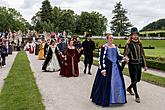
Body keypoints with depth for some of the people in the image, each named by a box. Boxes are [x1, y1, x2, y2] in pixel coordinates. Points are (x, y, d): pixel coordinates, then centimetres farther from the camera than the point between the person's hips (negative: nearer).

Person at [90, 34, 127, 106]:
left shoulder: (115, 46, 11)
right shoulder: (104, 47, -10)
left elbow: (117, 56, 16)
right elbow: (101, 58, -13)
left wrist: (123, 58, -4)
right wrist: (103, 69, -18)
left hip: (115, 66, 7)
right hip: (107, 66, -7)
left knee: (117, 82, 9)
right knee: (106, 83, -3)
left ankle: (116, 98, 24)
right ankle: (105, 100, 11)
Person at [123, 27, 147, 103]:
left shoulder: (139, 44, 10)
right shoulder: (129, 45, -7)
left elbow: (142, 55, 14)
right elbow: (125, 55, -7)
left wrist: (144, 65, 13)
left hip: (139, 64, 6)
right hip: (132, 64, -6)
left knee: (137, 79, 15)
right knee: (134, 80, -1)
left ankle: (129, 88, 42)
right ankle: (137, 96, 11)